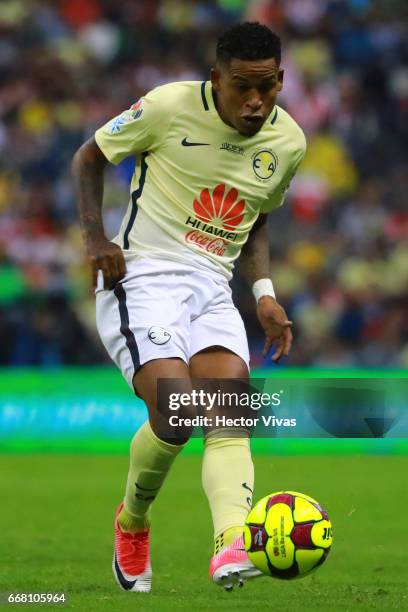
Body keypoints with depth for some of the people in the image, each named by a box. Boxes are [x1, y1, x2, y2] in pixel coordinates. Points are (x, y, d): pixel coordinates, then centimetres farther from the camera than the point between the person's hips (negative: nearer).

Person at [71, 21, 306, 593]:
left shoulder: (288, 141, 6)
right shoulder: (170, 106, -9)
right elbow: (89, 158, 5)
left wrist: (265, 293, 7)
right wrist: (96, 239, -9)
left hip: (212, 288, 5)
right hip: (143, 277, -5)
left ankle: (231, 547, -35)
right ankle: (131, 523, 7)